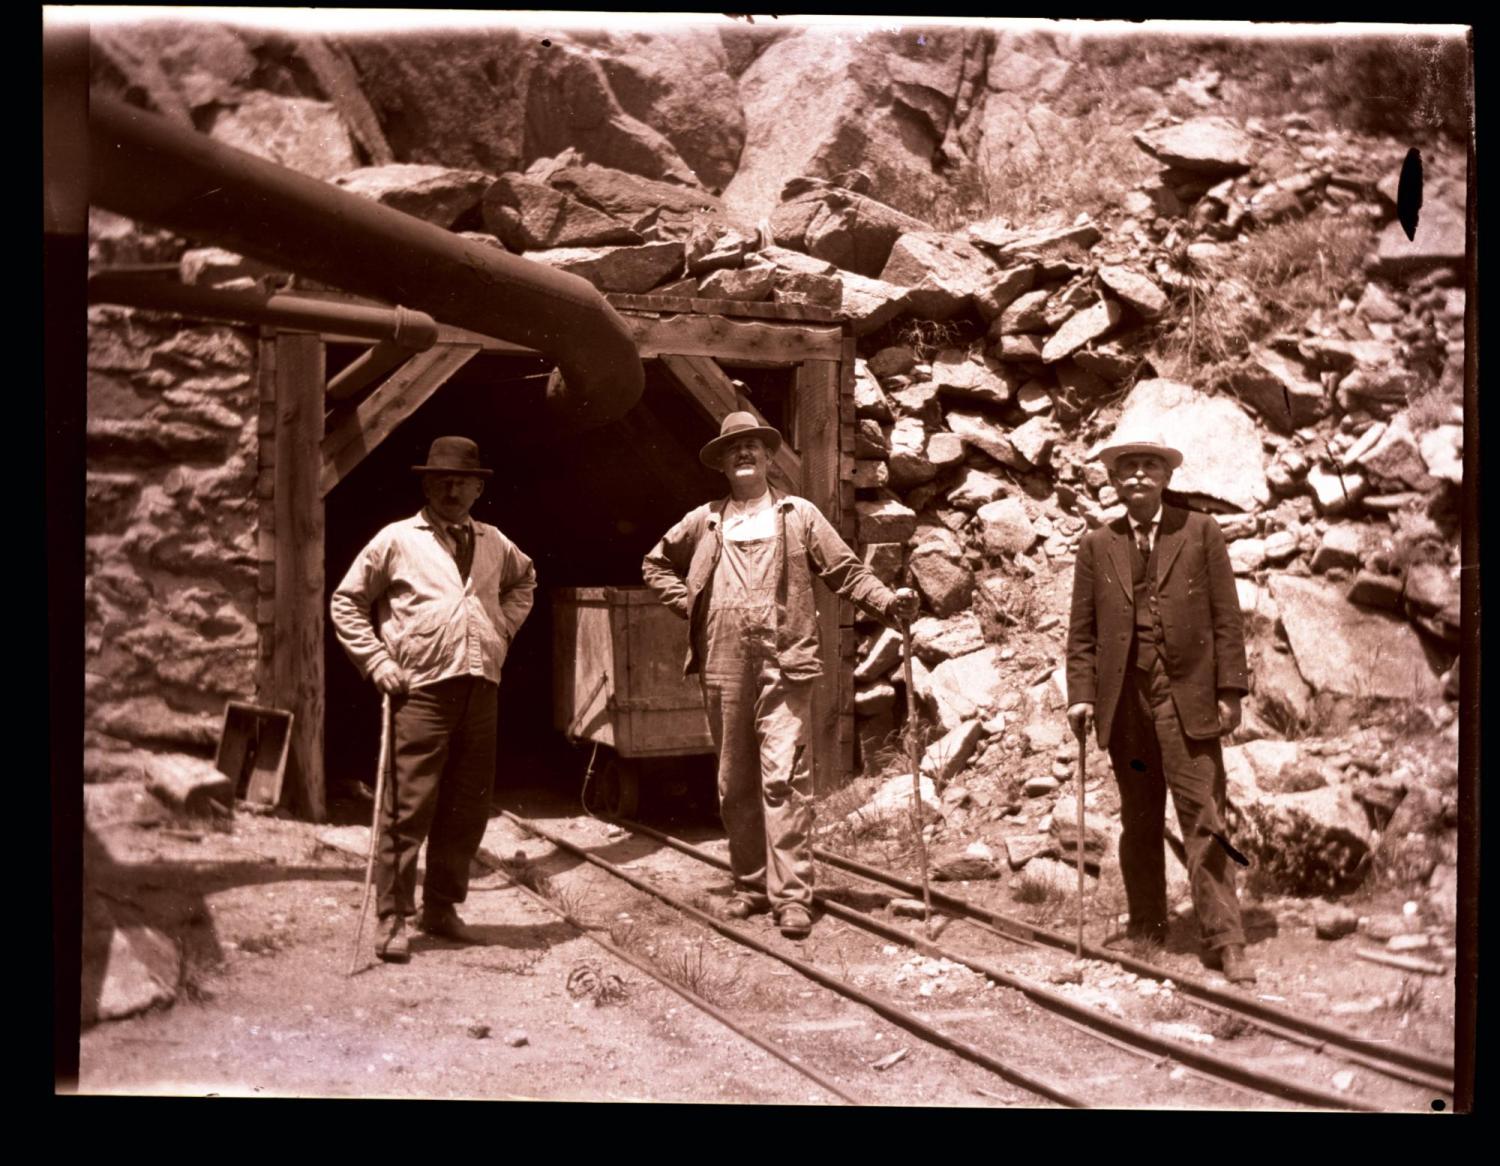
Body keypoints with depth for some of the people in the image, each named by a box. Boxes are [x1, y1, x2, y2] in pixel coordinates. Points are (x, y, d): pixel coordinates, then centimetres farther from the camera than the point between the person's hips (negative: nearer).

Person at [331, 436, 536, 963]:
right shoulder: (397, 540, 3)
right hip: (421, 689, -5)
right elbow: (346, 602, 6)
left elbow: (525, 580, 36)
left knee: (468, 808, 8)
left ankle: (441, 907, 22)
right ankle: (392, 918, 2)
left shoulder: (493, 543, 16)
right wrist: (377, 662, -3)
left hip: (480, 688, 5)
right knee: (408, 807, -7)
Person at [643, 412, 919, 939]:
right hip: (724, 665, 3)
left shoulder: (799, 515, 9)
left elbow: (846, 570, 6)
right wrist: (688, 604, 12)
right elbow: (655, 565, 27)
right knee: (734, 783, 9)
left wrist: (887, 600, -11)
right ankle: (750, 885, 22)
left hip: (783, 663, -3)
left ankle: (792, 895, -8)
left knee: (783, 777, -10)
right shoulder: (704, 521, 15)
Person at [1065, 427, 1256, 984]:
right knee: (1139, 822, 9)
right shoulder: (1097, 546, 11)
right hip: (1124, 698, 2)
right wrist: (1081, 695, 0)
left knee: (1203, 818, -4)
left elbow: (1226, 618, 3)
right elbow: (1082, 631, 10)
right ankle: (1146, 928, 20)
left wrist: (1230, 690, -3)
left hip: (1187, 695, -2)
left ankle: (1224, 940, 1)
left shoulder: (1200, 532, 6)